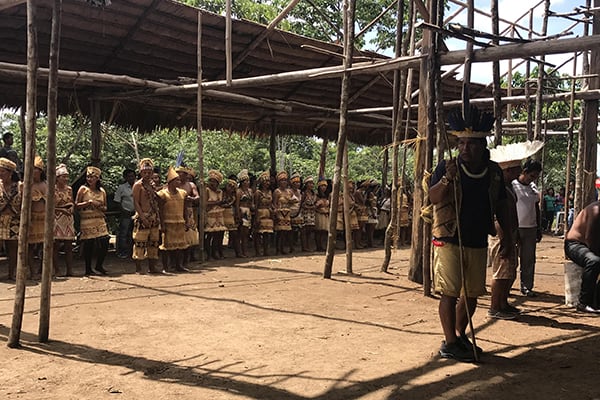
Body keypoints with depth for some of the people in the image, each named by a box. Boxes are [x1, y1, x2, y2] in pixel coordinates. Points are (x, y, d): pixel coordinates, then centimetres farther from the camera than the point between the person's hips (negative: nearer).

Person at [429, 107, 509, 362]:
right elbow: (433, 198, -13)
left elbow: (499, 206, 15)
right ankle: (449, 344, 7)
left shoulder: (494, 172, 6)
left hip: (479, 243, 5)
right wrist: (447, 178, -29)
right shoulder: (447, 167, -6)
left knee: (472, 293, 12)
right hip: (449, 241, -4)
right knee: (450, 292, -4)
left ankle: (460, 335, 30)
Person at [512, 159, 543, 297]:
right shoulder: (512, 185, -8)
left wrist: (539, 228, 15)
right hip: (515, 228, -6)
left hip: (531, 228, 6)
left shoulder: (533, 188, 11)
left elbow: (536, 208, 18)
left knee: (529, 259, 7)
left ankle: (527, 287, 14)